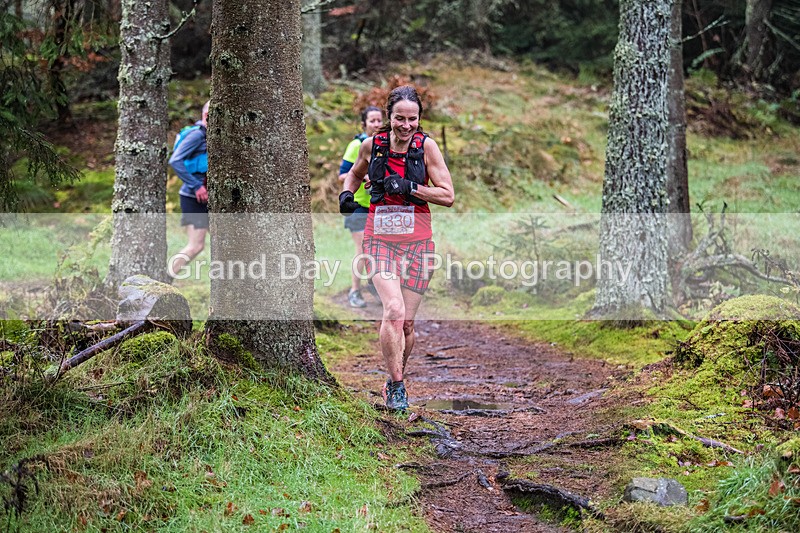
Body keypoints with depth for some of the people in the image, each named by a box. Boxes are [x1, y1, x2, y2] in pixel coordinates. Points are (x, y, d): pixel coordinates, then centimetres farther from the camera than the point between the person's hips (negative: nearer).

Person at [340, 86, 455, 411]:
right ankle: (396, 388, -12)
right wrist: (347, 192, 3)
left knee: (407, 322, 3)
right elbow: (356, 173, 23)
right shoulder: (372, 146, 1)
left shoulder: (426, 146, -3)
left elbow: (448, 195, -5)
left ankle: (395, 379, 27)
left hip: (417, 242, 0)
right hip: (380, 240, 0)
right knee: (394, 309, -21)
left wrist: (409, 187, -16)